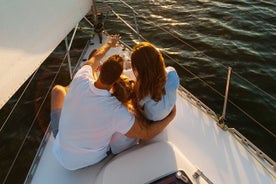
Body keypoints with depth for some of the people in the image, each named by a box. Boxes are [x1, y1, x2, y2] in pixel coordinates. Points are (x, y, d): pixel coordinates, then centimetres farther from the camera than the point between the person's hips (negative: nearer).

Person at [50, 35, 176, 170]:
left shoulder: (80, 80, -28)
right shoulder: (117, 111, -36)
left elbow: (94, 59, -5)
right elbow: (146, 134, -22)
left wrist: (108, 44, 16)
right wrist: (171, 116, -9)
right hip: (94, 159, 0)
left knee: (58, 89, 15)